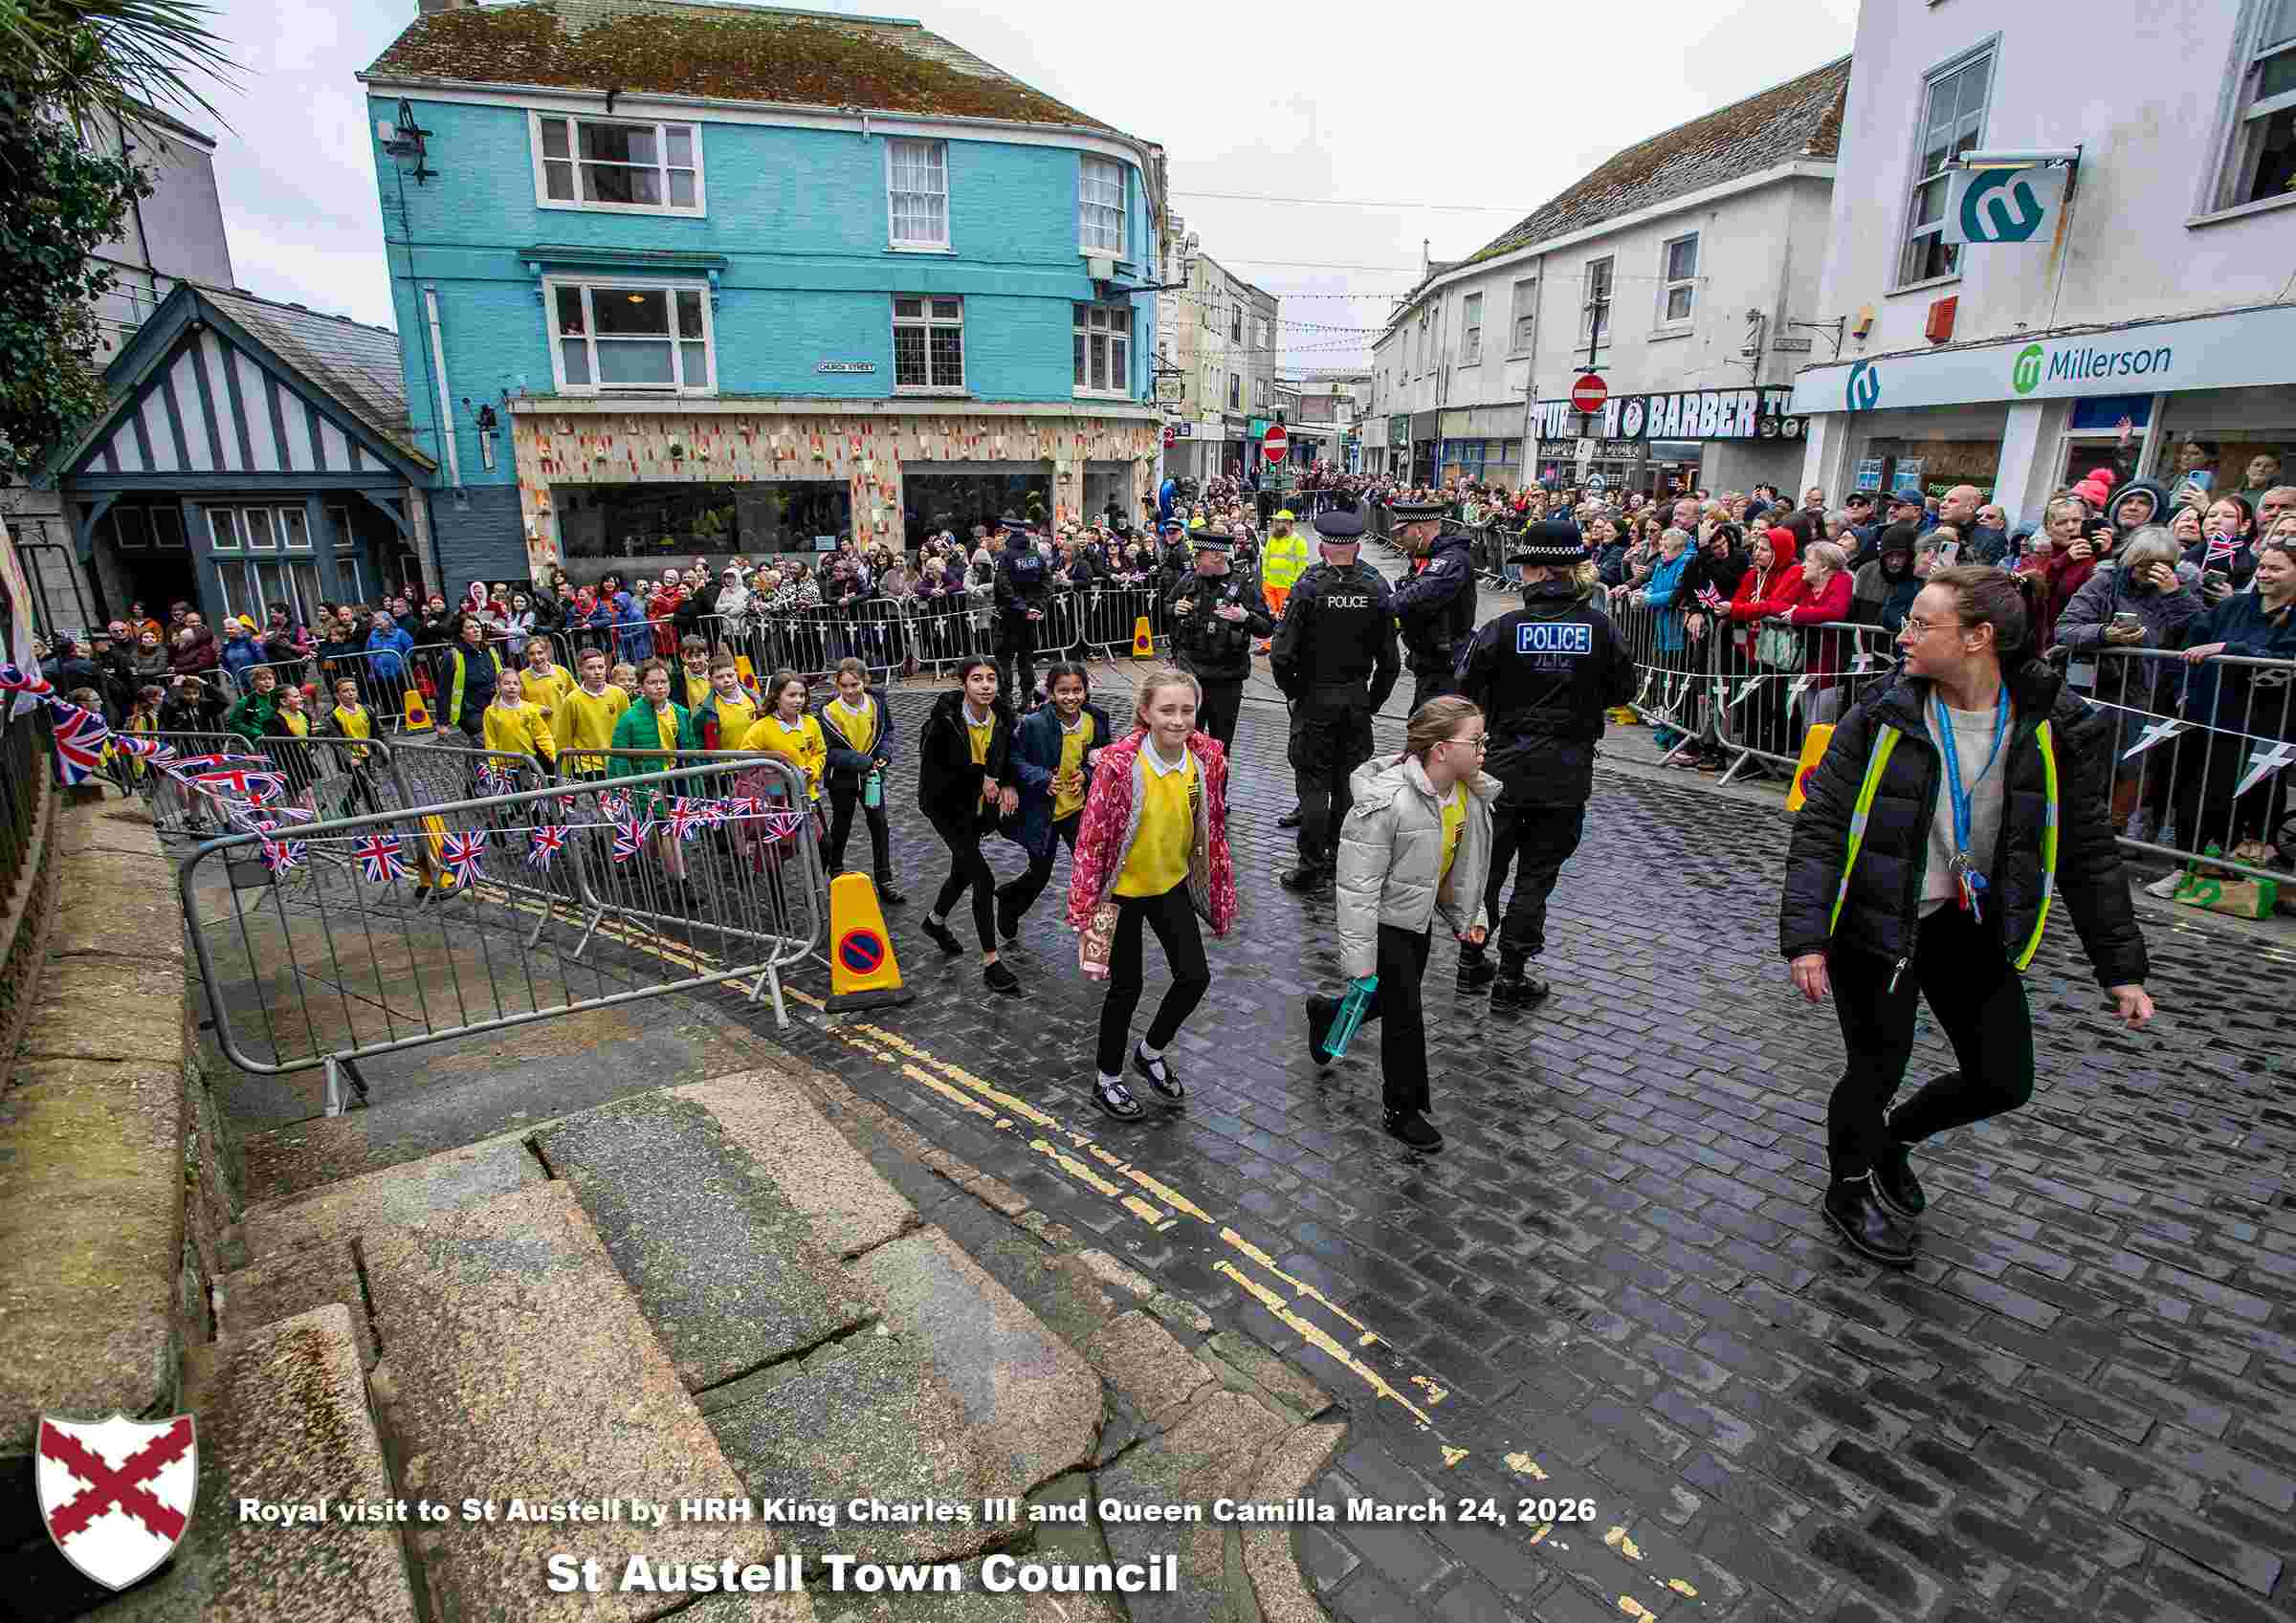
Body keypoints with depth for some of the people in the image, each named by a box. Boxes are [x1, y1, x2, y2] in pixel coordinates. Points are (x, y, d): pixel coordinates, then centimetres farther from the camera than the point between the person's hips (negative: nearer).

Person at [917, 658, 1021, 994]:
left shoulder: (1002, 715, -11)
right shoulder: (945, 718, -25)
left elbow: (1007, 756, 8)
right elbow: (932, 770, -19)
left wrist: (1008, 785, -11)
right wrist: (980, 778, -21)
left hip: (980, 806, 6)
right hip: (946, 805, -6)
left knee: (963, 872, 23)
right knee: (984, 879, -11)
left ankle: (936, 922, 54)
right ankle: (991, 964, -1)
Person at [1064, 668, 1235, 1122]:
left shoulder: (1208, 756, -12)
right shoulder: (1119, 763, -27)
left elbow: (1213, 826, 2)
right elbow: (1091, 838, -20)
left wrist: (1221, 890, 7)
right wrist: (1086, 908, -17)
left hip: (1172, 884, 5)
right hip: (1122, 889, -5)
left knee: (1195, 977, 8)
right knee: (1127, 987, 7)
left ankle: (1150, 1052, 36)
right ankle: (1107, 1080, 32)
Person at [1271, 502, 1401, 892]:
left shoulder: (1308, 587, -12)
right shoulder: (1377, 589, -2)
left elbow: (1282, 656, -15)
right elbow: (1390, 661, 0)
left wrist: (1293, 692, 1)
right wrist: (1373, 701, 11)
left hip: (1315, 698, -3)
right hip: (1358, 698, 4)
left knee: (1314, 783, 3)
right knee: (1349, 780, 14)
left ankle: (1312, 867, 7)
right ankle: (1342, 861, 24)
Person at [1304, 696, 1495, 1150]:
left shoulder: (1472, 794, -9)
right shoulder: (1388, 801, -32)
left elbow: (1469, 862, 10)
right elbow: (1358, 883, -28)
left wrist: (1469, 915, 13)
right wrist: (1360, 957, -26)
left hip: (1420, 917, 8)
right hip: (1385, 921, -8)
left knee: (1395, 1001, 21)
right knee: (1405, 1014, 1)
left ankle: (1327, 1012, 50)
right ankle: (1402, 1110, 21)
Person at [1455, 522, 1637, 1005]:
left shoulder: (1505, 627, -11)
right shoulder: (1599, 626, -5)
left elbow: (1466, 690, -7)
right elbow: (1623, 689, 6)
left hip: (1506, 765, -1)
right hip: (1568, 771, 1)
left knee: (1487, 864, 15)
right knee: (1537, 873, 9)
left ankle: (1472, 961, 25)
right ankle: (1511, 977, 12)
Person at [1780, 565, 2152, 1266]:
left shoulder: (2054, 727, -8)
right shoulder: (1883, 714, -15)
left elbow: (2086, 851, 2)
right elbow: (1820, 826, -15)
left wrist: (2122, 967, 3)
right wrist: (1806, 936, -23)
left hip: (1969, 923, 4)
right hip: (1875, 919, -3)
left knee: (2005, 1081, 9)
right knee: (1878, 1068, 2)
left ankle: (1893, 1136, 39)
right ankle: (1852, 1186, 31)